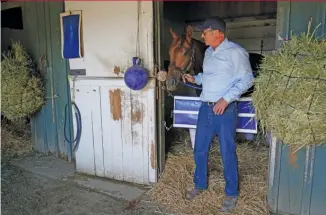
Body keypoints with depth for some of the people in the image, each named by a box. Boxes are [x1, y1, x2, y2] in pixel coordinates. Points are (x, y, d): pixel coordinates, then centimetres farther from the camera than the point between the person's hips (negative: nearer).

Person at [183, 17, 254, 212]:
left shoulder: (235, 52, -10)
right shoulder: (208, 52, 14)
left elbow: (247, 79, -13)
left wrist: (226, 99, -21)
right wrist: (195, 78, 9)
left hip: (225, 110, -7)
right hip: (205, 108, 7)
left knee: (228, 153, 5)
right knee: (200, 150, 14)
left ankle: (232, 193, 24)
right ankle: (200, 184, 35)